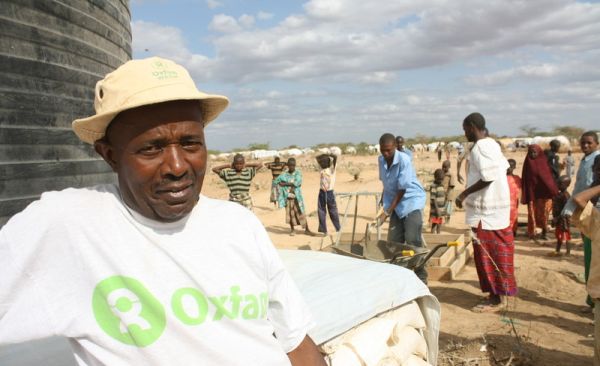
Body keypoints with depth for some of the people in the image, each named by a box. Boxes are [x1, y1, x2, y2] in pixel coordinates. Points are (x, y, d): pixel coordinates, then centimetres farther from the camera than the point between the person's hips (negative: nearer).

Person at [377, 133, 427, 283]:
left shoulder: (404, 160, -22)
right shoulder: (381, 160, -3)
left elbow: (402, 189, -21)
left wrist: (387, 212, -23)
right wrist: (383, 200, 12)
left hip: (412, 200, -6)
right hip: (396, 203, 6)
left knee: (412, 240, -13)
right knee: (393, 241, 5)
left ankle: (421, 277, -3)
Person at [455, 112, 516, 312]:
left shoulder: (480, 147, -17)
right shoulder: (492, 144, 13)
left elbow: (488, 178, -25)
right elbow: (505, 167, 18)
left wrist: (464, 193, -19)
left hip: (486, 210, -10)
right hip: (498, 205, 10)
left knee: (487, 253, -2)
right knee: (496, 251, 16)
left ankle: (494, 298, 7)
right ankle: (498, 292, 26)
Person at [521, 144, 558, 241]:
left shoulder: (544, 162, 0)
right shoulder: (528, 163, 1)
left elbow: (549, 176, 0)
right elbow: (525, 179, 1)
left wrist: (552, 191, -8)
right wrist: (525, 195, -2)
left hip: (544, 191, 0)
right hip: (532, 191, 0)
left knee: (544, 212, 1)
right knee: (532, 213, 4)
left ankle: (543, 232, 12)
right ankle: (532, 232, 13)